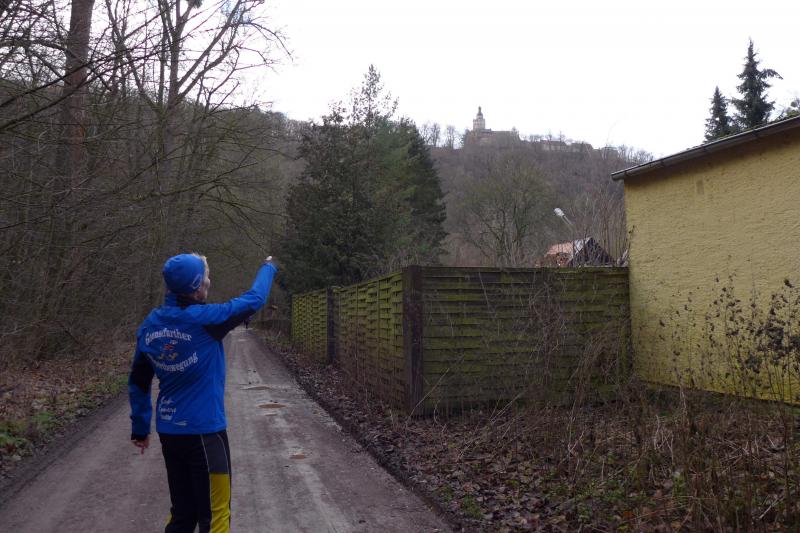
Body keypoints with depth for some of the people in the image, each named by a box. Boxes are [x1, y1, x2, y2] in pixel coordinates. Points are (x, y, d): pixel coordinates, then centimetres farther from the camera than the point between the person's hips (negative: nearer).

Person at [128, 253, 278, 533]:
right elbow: (254, 299, -5)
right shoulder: (204, 319, -18)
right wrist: (268, 268, 13)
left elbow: (138, 382, 10)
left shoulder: (149, 324, 1)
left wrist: (140, 427, 20)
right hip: (203, 431, -7)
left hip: (168, 431, 7)